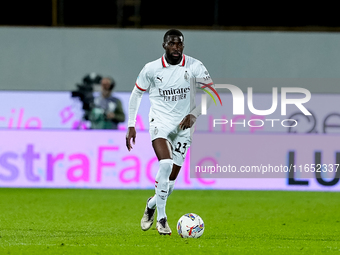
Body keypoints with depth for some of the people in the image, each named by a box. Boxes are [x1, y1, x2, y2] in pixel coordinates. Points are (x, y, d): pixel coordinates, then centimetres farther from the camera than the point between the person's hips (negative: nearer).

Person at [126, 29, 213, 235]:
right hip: (160, 122, -2)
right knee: (166, 164, -26)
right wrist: (131, 126, 5)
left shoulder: (194, 67, -7)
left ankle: (152, 204, 34)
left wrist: (193, 114, -22)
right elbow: (136, 94, 8)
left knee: (171, 179, 2)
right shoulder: (151, 69, -5)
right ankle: (161, 218, -18)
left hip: (182, 125, 2)